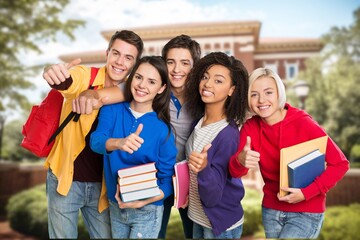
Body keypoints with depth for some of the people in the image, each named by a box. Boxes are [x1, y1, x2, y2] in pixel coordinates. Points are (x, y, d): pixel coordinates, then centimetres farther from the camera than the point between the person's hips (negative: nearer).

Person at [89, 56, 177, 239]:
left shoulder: (163, 128, -13)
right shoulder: (111, 110, -7)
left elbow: (168, 179, -9)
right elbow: (95, 141, -24)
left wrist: (143, 201, -24)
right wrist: (118, 143, -44)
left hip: (147, 211, -2)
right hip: (115, 206, 3)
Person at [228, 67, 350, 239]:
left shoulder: (303, 123, -18)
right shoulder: (250, 127, -8)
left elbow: (340, 163, -14)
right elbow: (235, 172, -16)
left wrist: (306, 193, -23)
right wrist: (240, 161, -39)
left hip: (306, 212, -4)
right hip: (271, 209, 4)